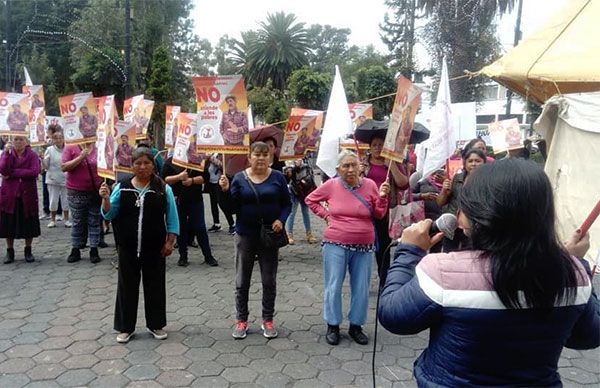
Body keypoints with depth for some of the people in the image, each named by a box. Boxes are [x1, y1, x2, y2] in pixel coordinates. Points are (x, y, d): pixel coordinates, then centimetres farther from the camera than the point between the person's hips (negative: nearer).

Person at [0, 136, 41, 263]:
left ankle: (28, 251, 21)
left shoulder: (32, 155, 0)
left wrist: (12, 173, -15)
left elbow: (35, 172, -17)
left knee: (29, 224, 6)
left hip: (27, 195, -1)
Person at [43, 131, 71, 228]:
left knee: (66, 200, 7)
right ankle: (52, 220, 20)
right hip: (53, 180, -1)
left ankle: (66, 219, 19)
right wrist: (42, 158, -19)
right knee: (53, 200, 6)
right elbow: (45, 166, -3)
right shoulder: (49, 150, -1)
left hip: (65, 179, 1)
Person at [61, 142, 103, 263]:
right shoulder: (70, 148, -1)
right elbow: (63, 167, -9)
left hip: (95, 192, 1)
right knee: (77, 223, 8)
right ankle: (75, 250, 19)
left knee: (94, 222, 7)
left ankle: (94, 250, 14)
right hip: (76, 193, -1)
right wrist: (80, 157, -17)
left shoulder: (98, 149, 4)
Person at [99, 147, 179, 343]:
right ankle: (125, 327, 24)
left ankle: (156, 324, 26)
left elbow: (172, 218, -1)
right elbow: (109, 215, 3)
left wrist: (169, 242, -5)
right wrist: (106, 199, -16)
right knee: (127, 286, 9)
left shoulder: (163, 188, -4)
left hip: (154, 247, -1)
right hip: (128, 247, 1)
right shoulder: (122, 187, 0)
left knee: (154, 285, 10)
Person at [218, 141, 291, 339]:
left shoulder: (277, 178, -1)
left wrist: (281, 220, -14)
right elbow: (233, 208, -4)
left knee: (269, 280, 9)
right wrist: (225, 190, -18)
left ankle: (268, 320, 25)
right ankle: (241, 320, 24)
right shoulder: (239, 178, -2)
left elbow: (287, 204, 3)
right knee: (242, 280, 9)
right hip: (245, 234, 0)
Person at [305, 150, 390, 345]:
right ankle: (332, 325, 22)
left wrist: (382, 197, -13)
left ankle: (356, 326, 27)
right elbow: (310, 200, 11)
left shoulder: (370, 185, -2)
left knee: (361, 288, 10)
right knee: (333, 286, 5)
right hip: (335, 245, -1)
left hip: (364, 247, 1)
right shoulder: (331, 185, -4)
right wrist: (326, 215, 1)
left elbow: (379, 215, 3)